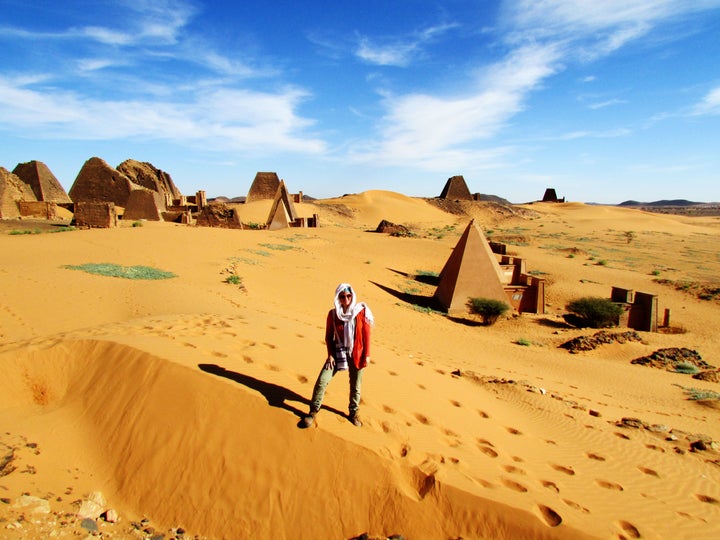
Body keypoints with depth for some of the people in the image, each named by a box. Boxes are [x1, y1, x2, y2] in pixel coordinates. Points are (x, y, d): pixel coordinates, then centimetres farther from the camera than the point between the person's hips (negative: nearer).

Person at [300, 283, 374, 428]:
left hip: (356, 354, -1)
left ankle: (353, 413, 35)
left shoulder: (361, 311, -8)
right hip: (338, 352, 1)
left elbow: (366, 335, -4)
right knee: (322, 381, -9)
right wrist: (330, 355, -5)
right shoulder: (333, 314, -4)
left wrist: (367, 354, -4)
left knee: (355, 386, 11)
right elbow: (329, 336, 2)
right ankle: (313, 412, 9)